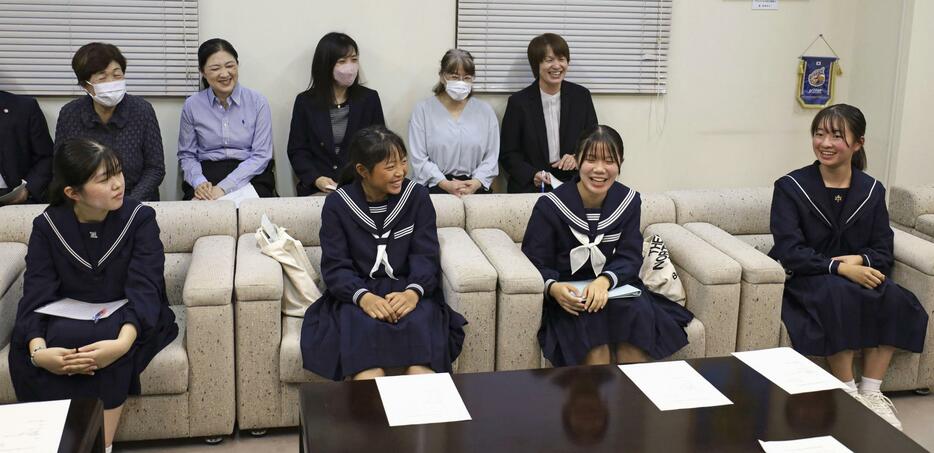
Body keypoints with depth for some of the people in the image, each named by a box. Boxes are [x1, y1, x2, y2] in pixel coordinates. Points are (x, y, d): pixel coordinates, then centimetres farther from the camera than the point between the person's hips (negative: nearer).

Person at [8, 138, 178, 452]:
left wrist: (122, 343, -42)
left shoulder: (140, 218, -10)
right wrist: (38, 350, -35)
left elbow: (144, 289, -21)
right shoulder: (47, 226, -3)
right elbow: (36, 295, -13)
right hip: (68, 325, 2)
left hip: (128, 322, -2)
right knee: (23, 348, -27)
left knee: (109, 345, -35)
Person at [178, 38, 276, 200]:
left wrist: (224, 187, -15)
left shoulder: (258, 102, 1)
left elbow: (261, 155, -4)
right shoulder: (191, 105, 5)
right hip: (207, 176, 0)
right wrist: (199, 182, -11)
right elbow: (186, 155, 11)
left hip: (250, 176, 0)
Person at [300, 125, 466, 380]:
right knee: (365, 328, -33)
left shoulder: (417, 196, 3)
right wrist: (364, 297, -25)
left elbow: (426, 256, -1)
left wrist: (413, 293, -24)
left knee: (420, 324, -31)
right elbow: (335, 266, -4)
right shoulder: (337, 204, 1)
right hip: (357, 294, -1)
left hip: (407, 290, 1)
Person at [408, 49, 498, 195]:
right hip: (435, 188, -1)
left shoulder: (485, 111, 12)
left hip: (475, 189, 2)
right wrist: (445, 184, -12)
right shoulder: (423, 110, 6)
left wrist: (476, 182, -10)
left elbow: (491, 157, 8)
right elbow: (419, 158, 0)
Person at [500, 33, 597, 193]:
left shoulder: (581, 96, 6)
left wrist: (578, 158, -8)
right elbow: (508, 154, 2)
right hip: (529, 188, -1)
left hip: (572, 186, 2)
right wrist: (532, 175, -14)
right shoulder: (518, 102, -1)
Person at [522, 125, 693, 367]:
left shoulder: (629, 201, -1)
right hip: (568, 294, -3)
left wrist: (605, 280, -26)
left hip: (614, 287, 3)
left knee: (639, 312, -27)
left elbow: (630, 258, -4)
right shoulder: (549, 206, -11)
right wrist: (553, 288, -33)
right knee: (590, 318, -32)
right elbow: (535, 263, -10)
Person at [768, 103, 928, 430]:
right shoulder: (790, 187, -7)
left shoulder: (872, 191, 5)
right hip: (804, 279, -4)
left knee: (895, 299, -26)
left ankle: (871, 392, -16)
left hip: (856, 275, 4)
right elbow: (789, 251, -16)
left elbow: (883, 251, 2)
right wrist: (838, 267, -29)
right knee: (838, 295, -35)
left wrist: (859, 261, -22)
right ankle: (847, 394, -24)